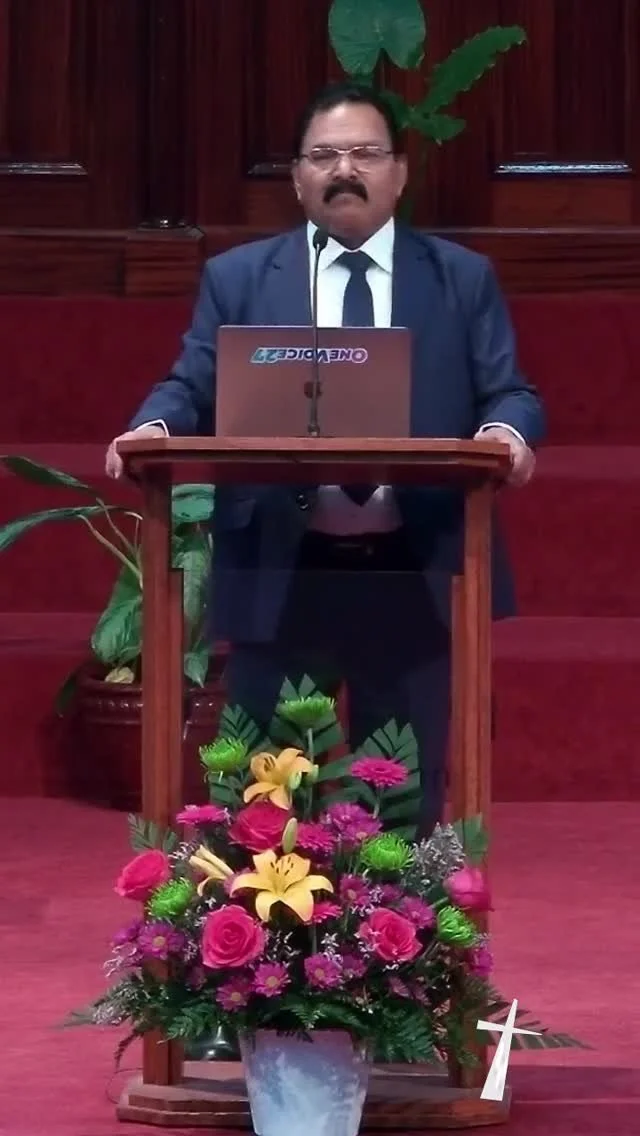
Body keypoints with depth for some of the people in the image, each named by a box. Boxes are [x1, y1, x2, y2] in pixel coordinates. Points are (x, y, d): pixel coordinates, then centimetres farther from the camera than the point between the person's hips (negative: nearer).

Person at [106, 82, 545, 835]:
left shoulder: (463, 278, 9)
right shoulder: (236, 278, 10)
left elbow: (506, 393, 5)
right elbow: (193, 388, 5)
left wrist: (507, 430, -19)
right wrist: (154, 425, -18)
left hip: (413, 578, 0)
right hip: (280, 575, 0)